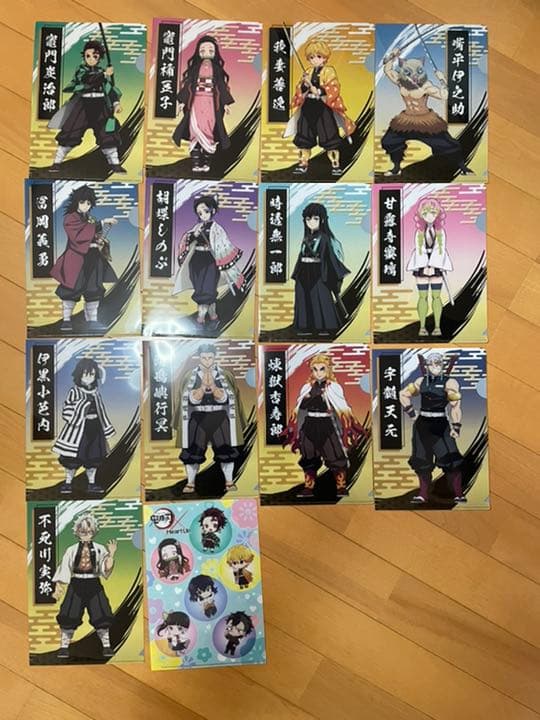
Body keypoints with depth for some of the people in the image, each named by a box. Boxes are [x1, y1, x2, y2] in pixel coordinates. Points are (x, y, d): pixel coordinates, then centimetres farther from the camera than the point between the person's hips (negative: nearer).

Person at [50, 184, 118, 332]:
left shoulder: (91, 220, 17)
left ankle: (92, 321, 10)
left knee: (94, 291, 3)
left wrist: (100, 243, -8)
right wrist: (103, 222, -22)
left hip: (92, 261, 6)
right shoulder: (71, 218, -4)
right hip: (75, 260, -6)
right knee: (71, 290, -4)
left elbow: (98, 238, 16)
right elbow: (83, 232, -21)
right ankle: (66, 320, 5)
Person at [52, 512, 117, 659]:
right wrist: (58, 587, -3)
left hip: (94, 586, 0)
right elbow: (63, 571, 4)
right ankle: (64, 646, 14)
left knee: (101, 615, -2)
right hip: (76, 586, 0)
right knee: (69, 616, -5)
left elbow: (107, 570, -4)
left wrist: (111, 554, -17)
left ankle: (106, 646, 10)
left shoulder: (99, 549, 1)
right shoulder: (72, 550, 1)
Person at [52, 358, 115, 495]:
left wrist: (106, 429, 13)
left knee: (94, 457, 10)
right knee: (72, 458, 3)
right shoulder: (75, 391, -8)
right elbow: (67, 409, -11)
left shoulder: (96, 392, 8)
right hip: (78, 429, -5)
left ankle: (92, 483, 21)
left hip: (95, 429, 5)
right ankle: (68, 482, 19)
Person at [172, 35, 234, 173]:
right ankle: (196, 163, -7)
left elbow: (222, 86, 7)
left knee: (208, 131, -4)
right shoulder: (195, 68, 7)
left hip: (211, 103, 0)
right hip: (196, 102, 0)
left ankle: (206, 163, 3)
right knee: (195, 131, -7)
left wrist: (226, 103, 0)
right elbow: (187, 85, 5)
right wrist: (182, 101, -2)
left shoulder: (217, 69, 8)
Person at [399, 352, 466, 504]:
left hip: (441, 424, -4)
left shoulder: (449, 382, -5)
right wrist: (411, 412, 9)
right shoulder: (421, 381, 8)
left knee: (450, 460, -12)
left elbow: (455, 406, -11)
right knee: (422, 460, 8)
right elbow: (403, 394, 18)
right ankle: (423, 494, 20)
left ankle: (458, 494, 0)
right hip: (422, 424, 4)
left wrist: (456, 427, -17)